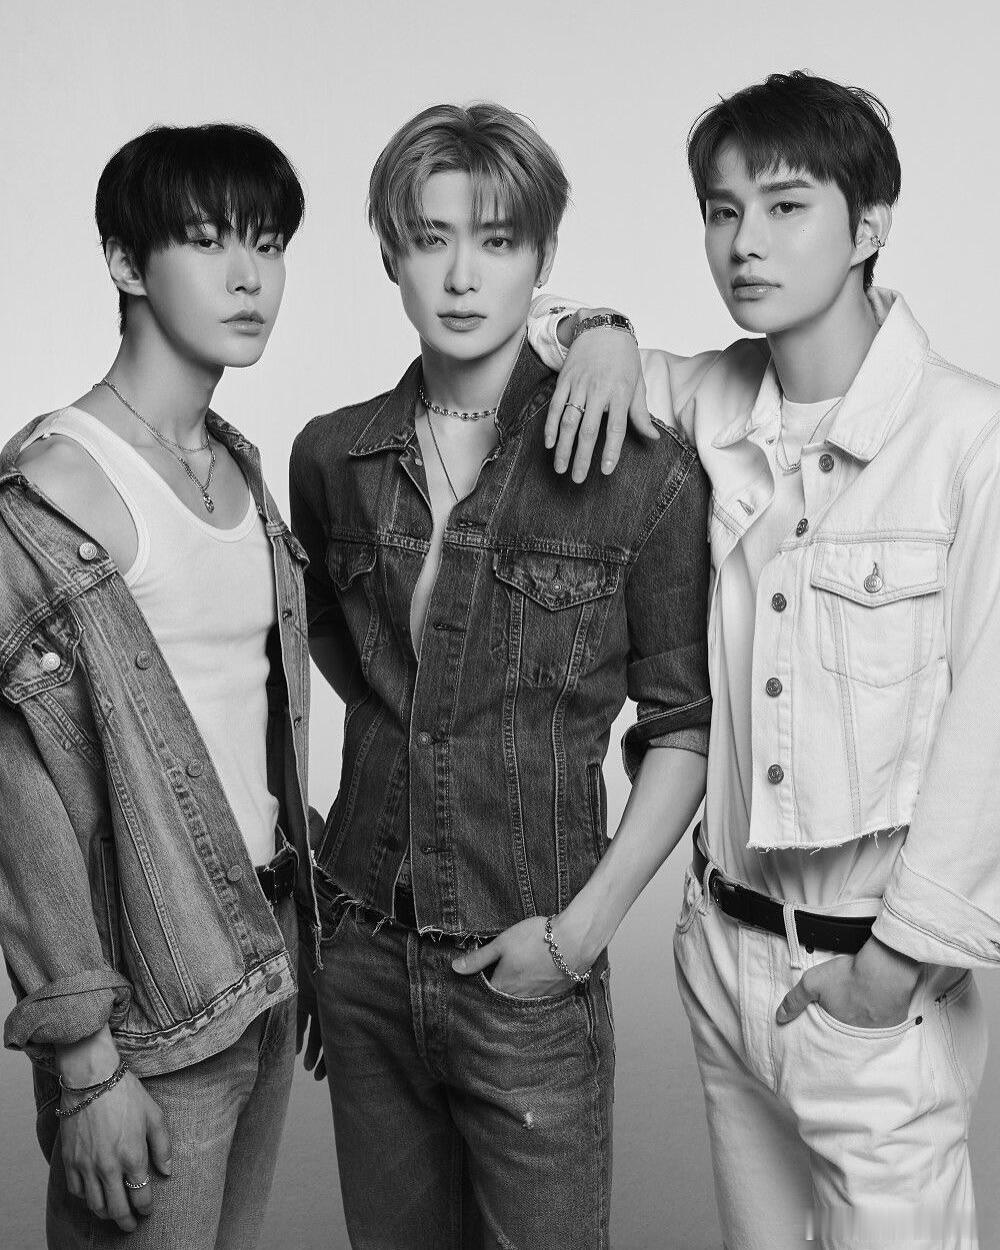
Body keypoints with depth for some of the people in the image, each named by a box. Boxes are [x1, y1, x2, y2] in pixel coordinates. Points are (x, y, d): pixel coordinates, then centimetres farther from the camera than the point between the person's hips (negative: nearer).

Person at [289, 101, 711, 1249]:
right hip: (363, 957, 4)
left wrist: (581, 928, -11)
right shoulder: (330, 457, 1)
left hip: (529, 978, -3)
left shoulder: (641, 471, -11)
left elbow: (685, 729, -5)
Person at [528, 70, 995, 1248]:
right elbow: (501, 323, 14)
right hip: (724, 944, 5)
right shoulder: (709, 403, 0)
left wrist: (899, 959, -11)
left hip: (876, 978, -5)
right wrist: (600, 337, -7)